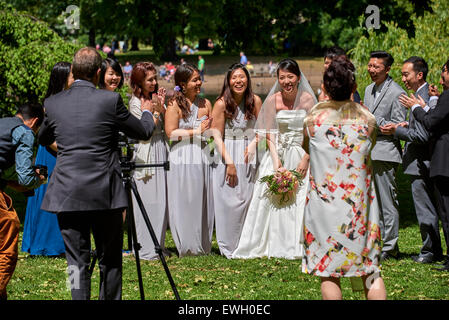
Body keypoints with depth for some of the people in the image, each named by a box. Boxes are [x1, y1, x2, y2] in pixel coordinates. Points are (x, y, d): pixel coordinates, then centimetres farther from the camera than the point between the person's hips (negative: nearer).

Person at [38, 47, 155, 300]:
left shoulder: (53, 103, 3)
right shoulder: (110, 100, -7)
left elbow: (43, 140, 21)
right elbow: (144, 132, 6)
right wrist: (147, 112, 28)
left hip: (67, 194, 2)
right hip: (104, 193, -2)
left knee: (77, 261, 5)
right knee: (110, 260, 12)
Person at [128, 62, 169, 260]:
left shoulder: (156, 98, 12)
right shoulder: (135, 102, -7)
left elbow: (167, 127, 7)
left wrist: (161, 107, -4)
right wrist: (155, 111, -12)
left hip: (161, 151, 7)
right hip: (146, 153, -7)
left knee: (161, 199, 7)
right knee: (147, 200, -6)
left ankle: (158, 245, 15)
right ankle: (146, 249, -2)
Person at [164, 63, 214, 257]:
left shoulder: (205, 104, 12)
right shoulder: (174, 104, -5)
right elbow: (170, 132, -11)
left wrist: (209, 130, -3)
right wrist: (197, 131, -12)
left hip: (202, 158, 5)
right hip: (181, 159, -5)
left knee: (202, 201, 6)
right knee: (183, 202, -2)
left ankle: (202, 246, 15)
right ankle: (186, 247, 5)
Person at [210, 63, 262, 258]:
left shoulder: (255, 101, 1)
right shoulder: (221, 103, -8)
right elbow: (216, 135, -7)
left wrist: (254, 143, -10)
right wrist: (229, 162, -12)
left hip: (249, 156, 3)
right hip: (227, 154, -3)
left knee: (248, 198, 2)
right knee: (229, 201, -3)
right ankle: (229, 247, 5)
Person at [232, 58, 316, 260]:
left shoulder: (307, 99, -4)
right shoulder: (273, 100, -1)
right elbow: (270, 134, 0)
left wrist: (306, 159, -12)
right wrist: (276, 159, -11)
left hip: (301, 154, -1)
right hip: (278, 154, 1)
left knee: (300, 199, -5)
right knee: (270, 196, -6)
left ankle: (296, 247, 2)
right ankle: (273, 246, 1)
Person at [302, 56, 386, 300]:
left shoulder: (313, 118, -6)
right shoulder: (367, 119, -4)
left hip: (324, 200, -1)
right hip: (360, 203, 1)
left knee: (328, 271, 5)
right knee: (371, 269, 9)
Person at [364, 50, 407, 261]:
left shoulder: (396, 93, -10)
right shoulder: (369, 90, 17)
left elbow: (399, 127, -13)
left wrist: (373, 120, -18)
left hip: (385, 154, -8)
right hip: (368, 153, 8)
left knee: (388, 203, -3)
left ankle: (390, 248, 2)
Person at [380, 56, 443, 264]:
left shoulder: (423, 99, -20)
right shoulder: (421, 95, 13)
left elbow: (422, 136, -24)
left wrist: (397, 131, -15)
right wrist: (408, 125, 8)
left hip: (420, 163, -11)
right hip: (421, 163, 11)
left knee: (425, 210, -1)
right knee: (428, 208, 16)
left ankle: (430, 251, 8)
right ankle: (434, 250, 23)